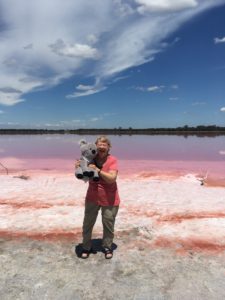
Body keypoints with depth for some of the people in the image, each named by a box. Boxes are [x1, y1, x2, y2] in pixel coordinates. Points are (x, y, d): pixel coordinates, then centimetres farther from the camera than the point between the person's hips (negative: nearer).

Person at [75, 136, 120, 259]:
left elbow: (112, 179, -25)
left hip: (109, 199, -2)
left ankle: (107, 247, 34)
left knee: (108, 224, 11)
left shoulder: (112, 160, -14)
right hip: (92, 197, 3)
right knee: (87, 223, 12)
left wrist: (97, 170, -31)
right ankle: (86, 247, 32)